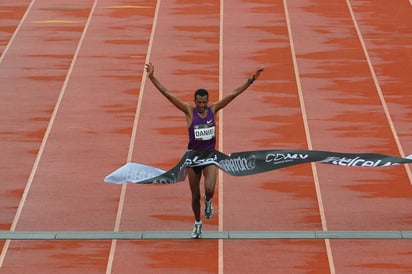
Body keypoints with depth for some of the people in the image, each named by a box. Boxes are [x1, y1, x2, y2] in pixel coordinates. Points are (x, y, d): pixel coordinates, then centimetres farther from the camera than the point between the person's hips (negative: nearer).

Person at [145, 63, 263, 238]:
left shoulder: (213, 109, -1)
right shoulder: (189, 111, -6)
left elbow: (234, 94, -2)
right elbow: (167, 94, -13)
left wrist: (251, 80, -5)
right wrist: (152, 77, -20)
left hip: (210, 154, 0)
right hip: (193, 154, 0)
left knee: (210, 189, -19)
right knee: (195, 195, 8)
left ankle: (208, 201, 20)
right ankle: (197, 224, 31)